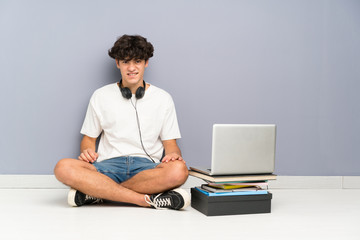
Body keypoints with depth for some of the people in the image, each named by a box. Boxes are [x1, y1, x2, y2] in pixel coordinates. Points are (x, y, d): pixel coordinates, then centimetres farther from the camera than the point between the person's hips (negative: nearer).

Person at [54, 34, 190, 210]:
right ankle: (148, 199, -32)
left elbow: (170, 143, 12)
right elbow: (89, 138, 17)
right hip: (109, 165, 0)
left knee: (179, 170, -35)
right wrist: (87, 151, -6)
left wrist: (173, 154, -12)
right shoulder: (101, 96, 13)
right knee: (63, 168, -30)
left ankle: (97, 192, -28)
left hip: (147, 166, 0)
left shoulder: (163, 98, 13)